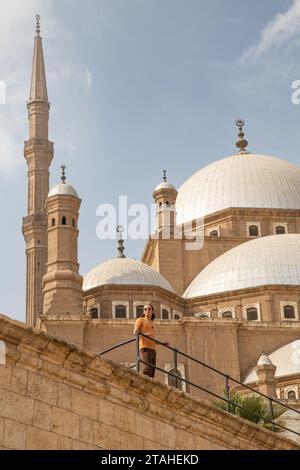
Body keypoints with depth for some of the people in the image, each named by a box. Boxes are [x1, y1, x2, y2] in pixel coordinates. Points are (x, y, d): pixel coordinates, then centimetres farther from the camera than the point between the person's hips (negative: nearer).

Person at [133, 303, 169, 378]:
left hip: (153, 349, 7)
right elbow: (135, 332, -6)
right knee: (147, 369, -23)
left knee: (152, 371, -5)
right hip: (145, 348, -7)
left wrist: (162, 343, 26)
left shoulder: (152, 323, 29)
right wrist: (144, 334, -24)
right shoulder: (140, 320, 10)